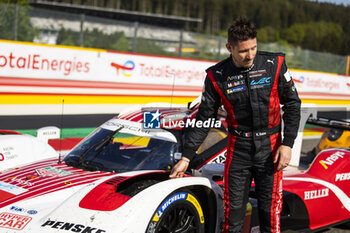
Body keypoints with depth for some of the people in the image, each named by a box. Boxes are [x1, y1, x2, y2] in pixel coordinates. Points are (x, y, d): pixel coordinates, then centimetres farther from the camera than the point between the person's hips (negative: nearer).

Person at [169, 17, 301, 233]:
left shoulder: (274, 65, -6)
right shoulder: (217, 77, -5)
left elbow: (292, 104, 2)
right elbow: (204, 119, 2)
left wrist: (287, 144, -6)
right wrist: (186, 158, 0)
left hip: (270, 149, 0)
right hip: (238, 150, 1)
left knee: (271, 213, 1)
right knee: (233, 213, 3)